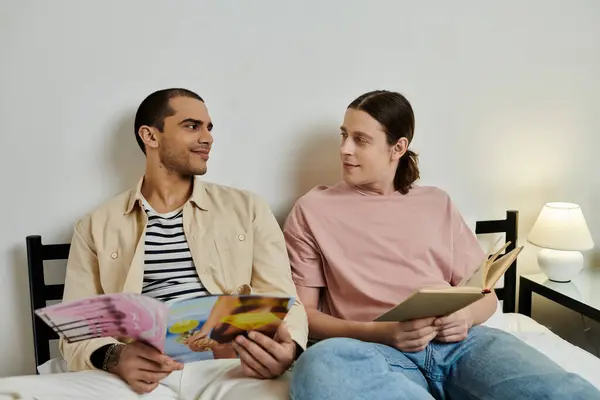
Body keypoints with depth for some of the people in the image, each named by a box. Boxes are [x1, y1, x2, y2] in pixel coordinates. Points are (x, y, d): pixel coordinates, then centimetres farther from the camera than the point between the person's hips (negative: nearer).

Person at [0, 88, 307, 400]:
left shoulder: (247, 209, 13)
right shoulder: (96, 226, 14)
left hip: (226, 370, 0)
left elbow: (284, 301, 8)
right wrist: (114, 358, -15)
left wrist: (287, 350, -17)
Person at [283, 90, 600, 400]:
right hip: (378, 351, 1)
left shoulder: (437, 204, 18)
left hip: (459, 342, 0)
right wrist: (381, 332, -13)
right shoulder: (312, 210, 9)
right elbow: (302, 312, 3)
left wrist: (467, 316, -6)